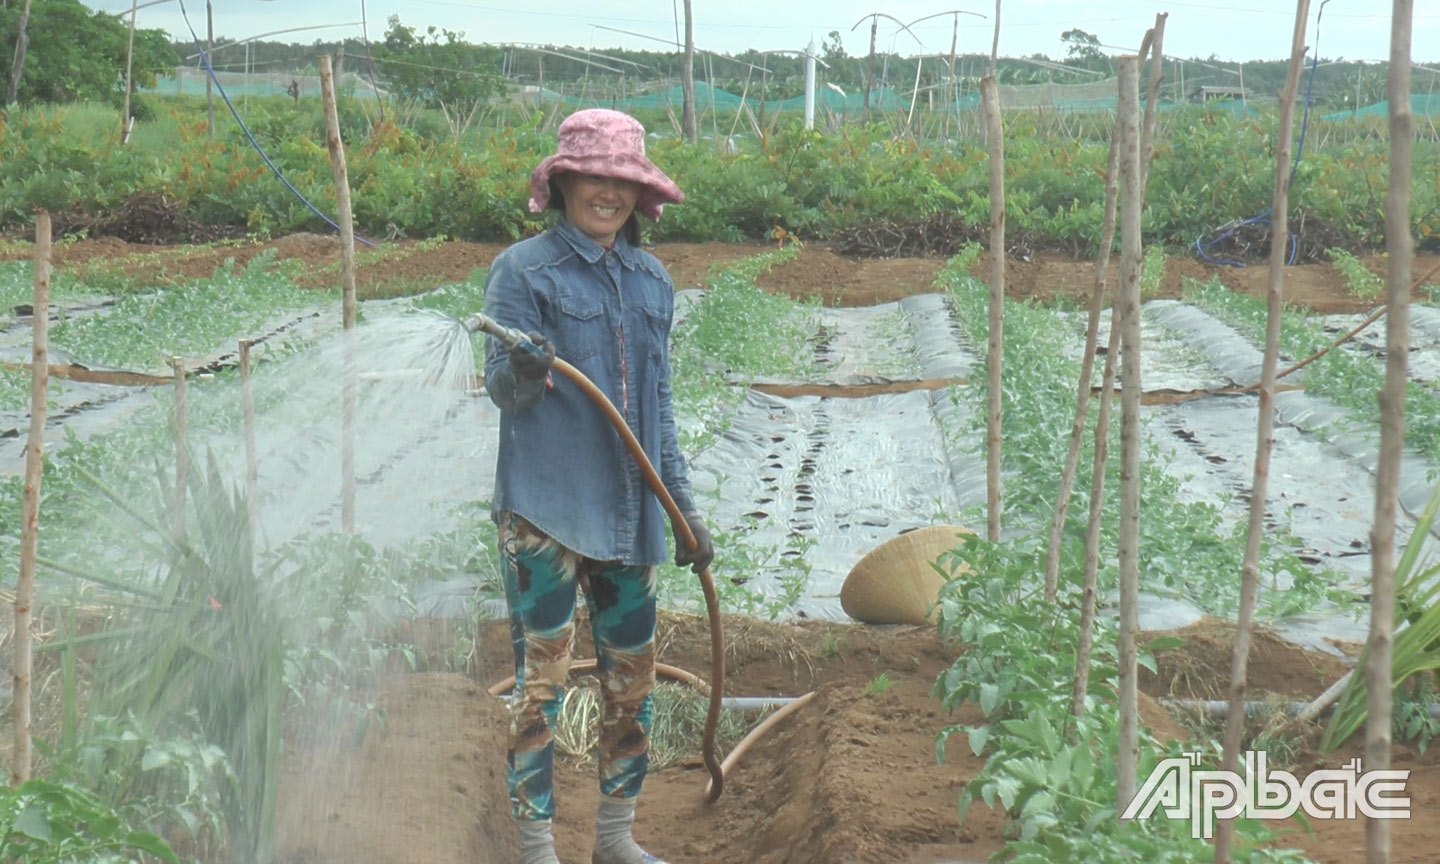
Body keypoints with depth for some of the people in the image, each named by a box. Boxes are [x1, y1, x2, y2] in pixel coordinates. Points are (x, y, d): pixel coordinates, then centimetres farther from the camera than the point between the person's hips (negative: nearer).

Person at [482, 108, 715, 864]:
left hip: (627, 510, 6)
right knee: (541, 674, -4)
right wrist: (524, 370, -32)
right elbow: (501, 390, -8)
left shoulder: (651, 281, 12)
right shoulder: (523, 270, -4)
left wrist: (684, 507, 16)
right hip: (542, 508, -6)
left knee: (633, 672, 12)